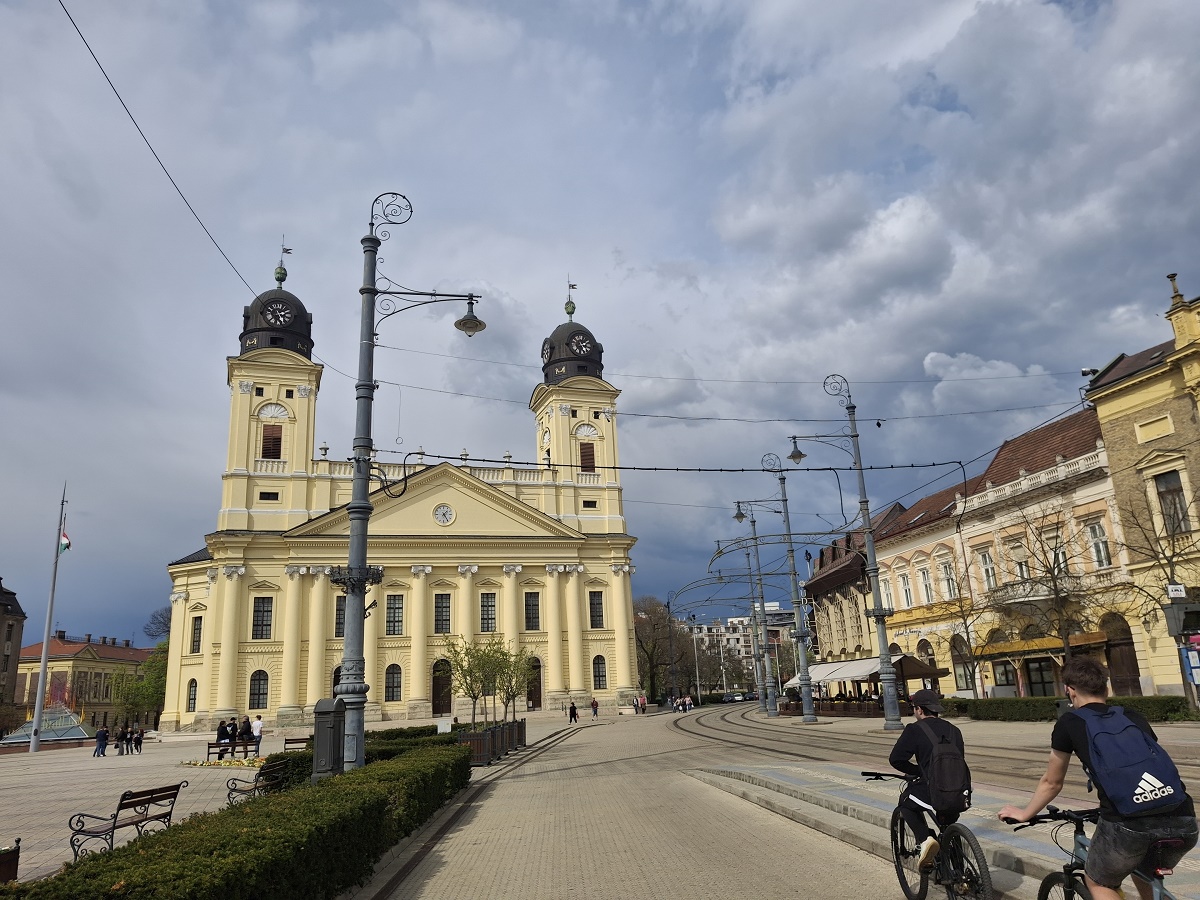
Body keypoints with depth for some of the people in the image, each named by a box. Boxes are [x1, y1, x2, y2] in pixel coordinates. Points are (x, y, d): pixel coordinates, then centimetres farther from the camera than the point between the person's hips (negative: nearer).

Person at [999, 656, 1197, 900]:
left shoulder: (1070, 723, 13)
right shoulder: (1133, 718, 24)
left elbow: (1051, 783, 23)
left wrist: (1024, 814, 41)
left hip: (1127, 825, -5)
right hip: (1183, 824, 5)